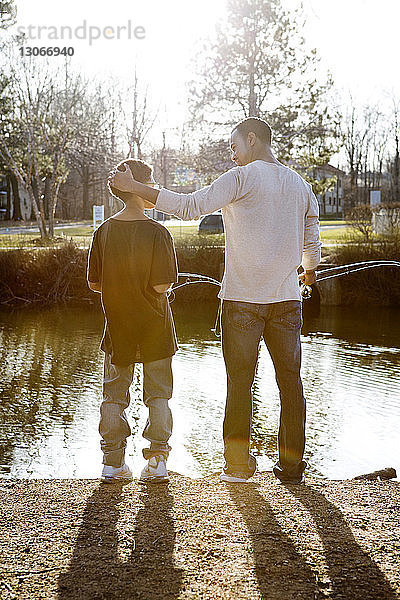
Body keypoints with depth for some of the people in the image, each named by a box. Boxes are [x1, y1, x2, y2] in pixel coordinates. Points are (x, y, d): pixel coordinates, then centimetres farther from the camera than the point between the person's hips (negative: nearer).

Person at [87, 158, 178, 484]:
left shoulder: (104, 231, -5)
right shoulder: (157, 233, -17)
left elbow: (94, 282, 0)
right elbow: (162, 286, -19)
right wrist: (146, 288, 4)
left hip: (117, 324, 3)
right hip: (155, 325, -3)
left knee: (114, 395, 13)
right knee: (158, 394, 10)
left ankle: (113, 463, 15)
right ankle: (157, 461, 10)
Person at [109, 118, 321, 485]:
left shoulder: (242, 178, -6)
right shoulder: (301, 185, 11)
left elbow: (190, 206, -13)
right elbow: (312, 246, 16)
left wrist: (134, 187, -8)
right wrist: (309, 272, 38)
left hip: (243, 299, -4)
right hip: (286, 299, 4)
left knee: (240, 381, 4)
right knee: (290, 379, 8)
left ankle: (238, 465, 10)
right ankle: (291, 465, 12)